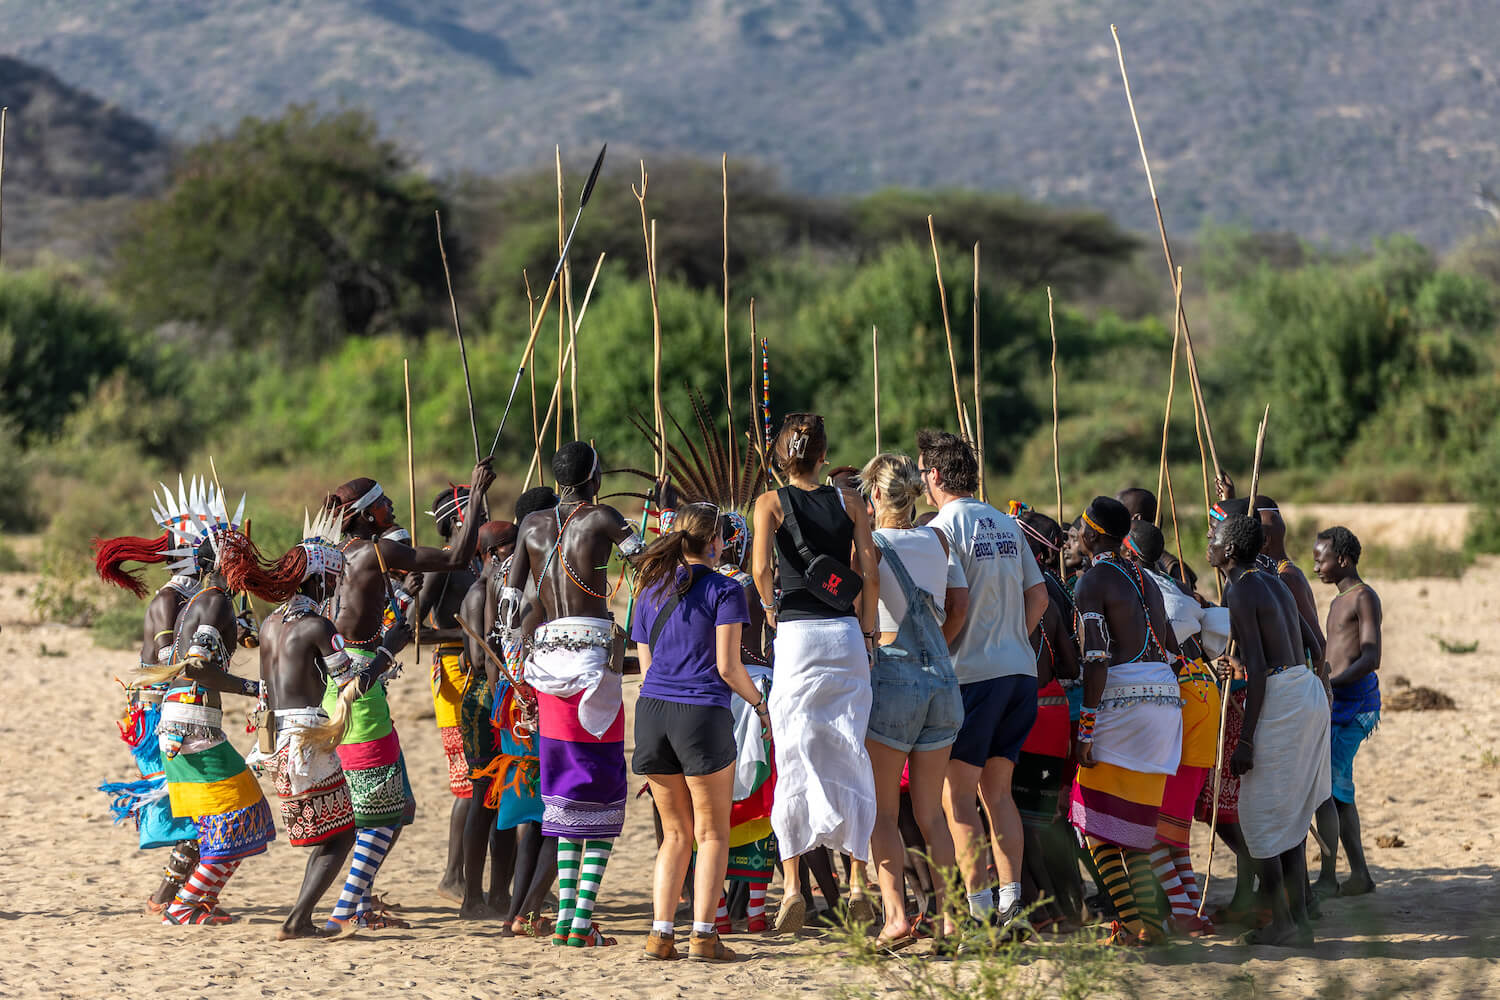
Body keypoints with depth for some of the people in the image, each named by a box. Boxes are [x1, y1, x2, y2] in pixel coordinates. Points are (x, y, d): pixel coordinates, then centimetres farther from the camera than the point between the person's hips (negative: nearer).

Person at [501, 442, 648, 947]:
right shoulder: (600, 518, -4)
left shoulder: (532, 525, 10)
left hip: (546, 656, 5)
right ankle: (583, 922, -7)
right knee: (603, 791, 0)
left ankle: (565, 917, 6)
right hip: (593, 654, -5)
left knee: (567, 790, 12)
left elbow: (509, 600, 10)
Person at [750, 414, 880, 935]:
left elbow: (762, 568, -10)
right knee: (848, 755, 8)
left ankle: (792, 884, -11)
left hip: (796, 636, -2)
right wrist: (867, 633, 11)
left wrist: (768, 606, 8)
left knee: (795, 760, -1)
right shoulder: (849, 501, 8)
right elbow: (870, 573, 2)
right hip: (846, 635, 2)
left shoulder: (771, 502, 3)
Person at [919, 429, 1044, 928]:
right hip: (1020, 671, 7)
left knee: (957, 795, -3)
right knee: (997, 789, 12)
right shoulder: (1007, 524, 14)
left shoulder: (944, 527, -9)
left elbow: (957, 606, -16)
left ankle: (977, 902, -8)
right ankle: (1011, 896, 5)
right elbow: (1038, 597, 13)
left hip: (973, 675, -7)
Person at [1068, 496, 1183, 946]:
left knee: (1097, 821, -2)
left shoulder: (1092, 584, -6)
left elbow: (1096, 661, -15)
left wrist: (1086, 727, -16)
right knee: (1135, 820, 13)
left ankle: (1129, 922, -12)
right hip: (1165, 695, 8)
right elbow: (1173, 652, 18)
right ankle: (1150, 918, 3)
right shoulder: (1145, 580, 18)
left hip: (1123, 700, -8)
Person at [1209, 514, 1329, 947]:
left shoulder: (1242, 593, -12)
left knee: (1264, 816, -1)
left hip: (1278, 700, -9)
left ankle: (1282, 923, -1)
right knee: (1292, 814, 15)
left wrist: (1245, 740, -18)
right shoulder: (1275, 584, 14)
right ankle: (1299, 918, 16)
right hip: (1310, 691, 9)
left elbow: (1257, 670, -18)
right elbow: (1314, 647, 18)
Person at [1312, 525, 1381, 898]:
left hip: (1353, 700, -10)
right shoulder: (1338, 603, 23)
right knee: (1338, 790, 10)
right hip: (1335, 701, 10)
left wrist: (1331, 684, -27)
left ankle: (1328, 878, -15)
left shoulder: (1365, 597, -7)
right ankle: (1359, 874, 15)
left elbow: (1371, 658, -18)